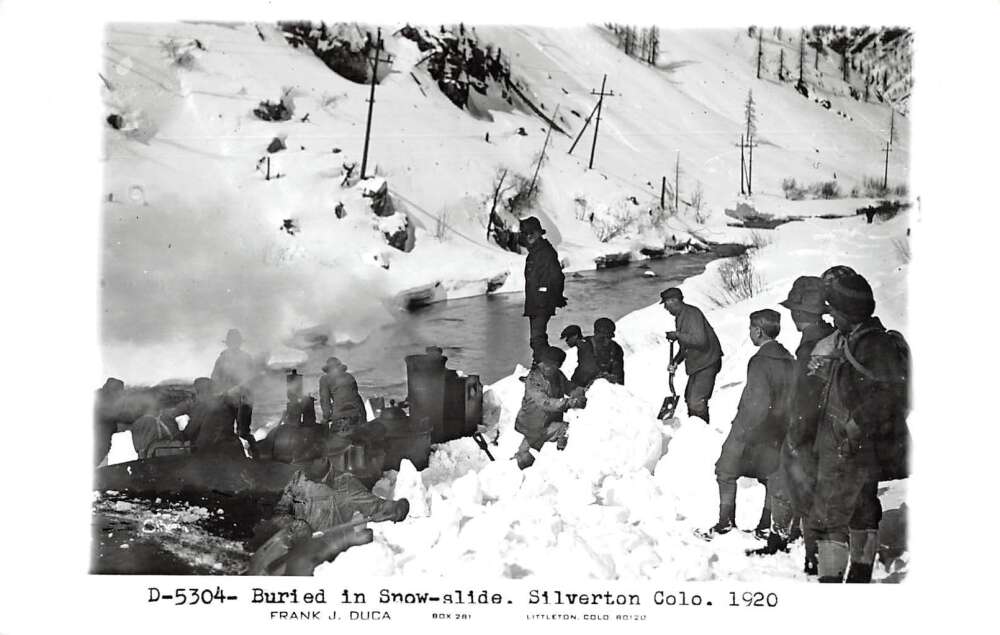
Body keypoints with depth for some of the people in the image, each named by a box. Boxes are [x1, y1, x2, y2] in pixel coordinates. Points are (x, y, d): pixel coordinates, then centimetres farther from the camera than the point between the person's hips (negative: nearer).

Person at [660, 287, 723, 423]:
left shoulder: (692, 314, -19)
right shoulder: (680, 317, 13)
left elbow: (700, 340, -29)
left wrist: (678, 335, -23)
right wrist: (676, 360, 11)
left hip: (706, 364, -11)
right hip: (695, 364, 11)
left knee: (696, 402, -14)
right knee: (689, 398, 17)